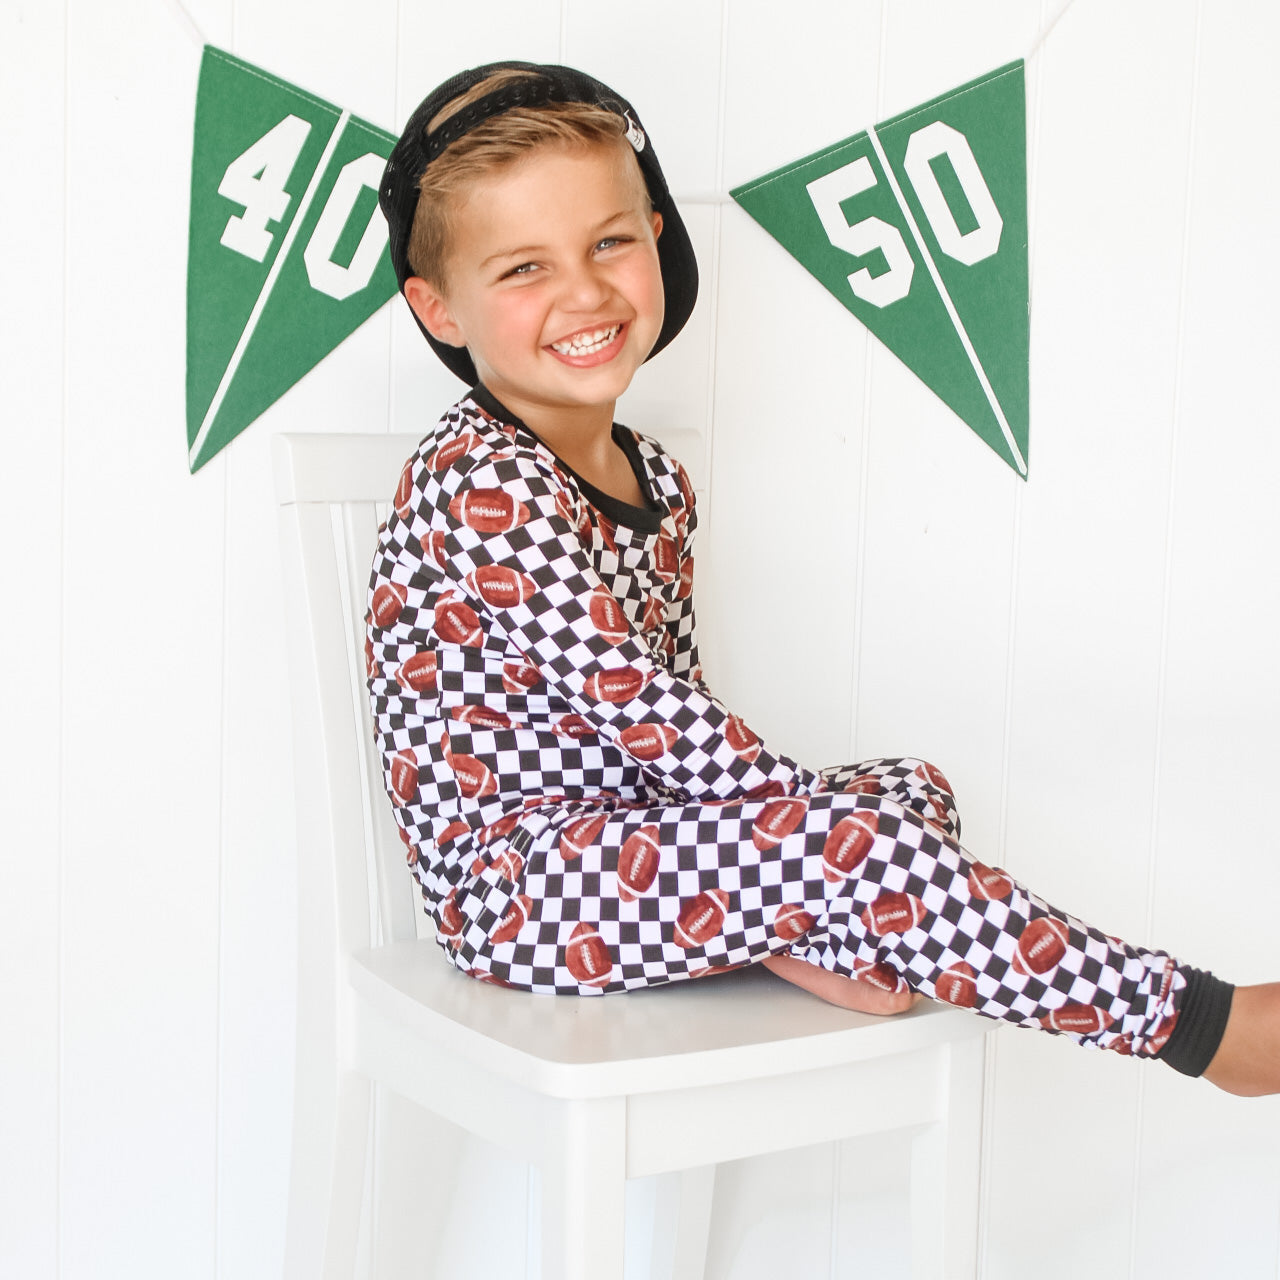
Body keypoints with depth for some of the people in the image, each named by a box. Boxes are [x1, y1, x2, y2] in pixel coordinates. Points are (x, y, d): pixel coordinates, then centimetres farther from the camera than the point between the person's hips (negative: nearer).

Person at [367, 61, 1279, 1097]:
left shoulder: (658, 482, 9)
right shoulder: (481, 487, -20)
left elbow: (678, 722, 12)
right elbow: (631, 703, -22)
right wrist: (820, 811, -16)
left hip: (628, 827, 10)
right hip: (510, 881, -10)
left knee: (916, 787, 6)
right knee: (862, 846, -22)